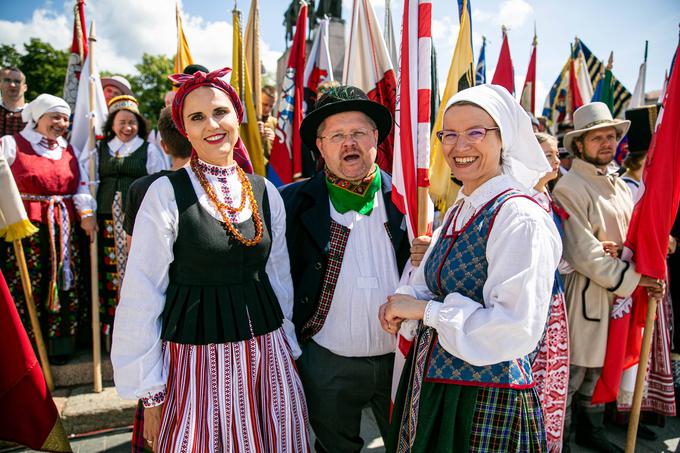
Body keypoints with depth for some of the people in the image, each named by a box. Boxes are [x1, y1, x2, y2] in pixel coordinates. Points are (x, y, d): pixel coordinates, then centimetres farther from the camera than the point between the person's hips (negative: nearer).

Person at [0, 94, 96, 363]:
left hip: (65, 229, 4)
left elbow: (81, 186, 12)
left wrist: (86, 214, -3)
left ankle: (60, 345, 18)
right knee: (27, 288, -2)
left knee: (65, 286, 7)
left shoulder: (69, 150, 16)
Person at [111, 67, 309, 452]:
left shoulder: (265, 192, 3)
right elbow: (141, 297, -7)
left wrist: (290, 348, 12)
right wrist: (150, 392, -5)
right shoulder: (167, 193, -9)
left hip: (267, 355, 4)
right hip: (195, 359, -3)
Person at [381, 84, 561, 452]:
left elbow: (517, 330, -27)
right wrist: (403, 305, -10)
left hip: (486, 401, -7)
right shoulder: (457, 213, 5)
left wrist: (424, 309, -21)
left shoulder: (519, 218, -21)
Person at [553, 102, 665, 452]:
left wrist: (644, 277, 0)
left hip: (619, 293, 8)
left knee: (599, 369, 19)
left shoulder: (620, 185, 14)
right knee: (572, 374, 2)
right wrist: (630, 278, -14)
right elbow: (583, 252, -18)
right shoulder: (569, 188, -13)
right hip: (584, 294, -8)